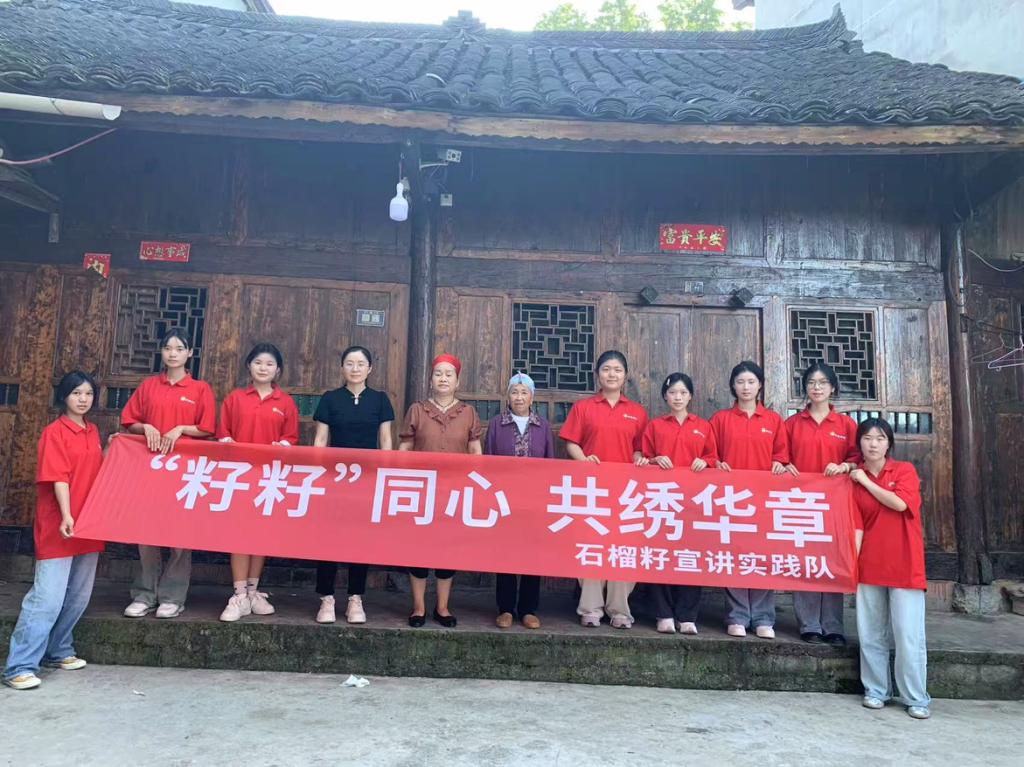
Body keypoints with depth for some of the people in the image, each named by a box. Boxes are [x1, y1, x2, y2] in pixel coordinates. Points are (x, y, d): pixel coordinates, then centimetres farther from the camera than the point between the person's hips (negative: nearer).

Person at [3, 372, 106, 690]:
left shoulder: (93, 432, 12)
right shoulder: (55, 432, -9)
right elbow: (58, 477, -18)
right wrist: (66, 515, -26)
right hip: (59, 527, -7)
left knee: (78, 596, 14)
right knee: (47, 598, -8)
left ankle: (58, 652, 29)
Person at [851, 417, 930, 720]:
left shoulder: (905, 470, 0)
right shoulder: (854, 480, 6)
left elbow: (899, 503, -17)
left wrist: (866, 481, -9)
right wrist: (852, 561, -2)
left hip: (904, 565, -3)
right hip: (870, 565, 3)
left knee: (909, 635, -1)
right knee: (870, 634, 9)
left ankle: (916, 698, 11)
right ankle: (875, 690, 21)